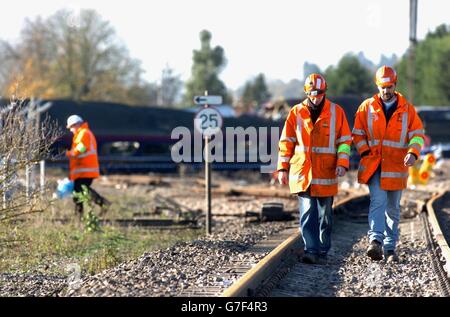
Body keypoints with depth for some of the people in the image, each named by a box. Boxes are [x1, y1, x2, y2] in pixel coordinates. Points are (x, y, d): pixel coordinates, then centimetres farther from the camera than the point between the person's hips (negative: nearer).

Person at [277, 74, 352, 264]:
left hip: (326, 174, 0)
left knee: (324, 215, 9)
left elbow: (345, 140, 4)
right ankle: (311, 251, -13)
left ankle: (322, 252, 18)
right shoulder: (296, 113, 4)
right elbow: (286, 142, 8)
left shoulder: (336, 112, 3)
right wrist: (283, 168, 3)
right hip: (302, 173, 0)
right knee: (307, 213, -10)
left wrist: (342, 163, -8)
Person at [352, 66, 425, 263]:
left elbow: (417, 134, 3)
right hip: (373, 165, -1)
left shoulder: (407, 109, 4)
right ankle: (375, 241, -30)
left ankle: (390, 248, 15)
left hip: (396, 166, 1)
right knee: (378, 201, -20)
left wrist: (413, 153, -15)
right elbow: (357, 133, 10)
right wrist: (365, 152, -5)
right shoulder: (367, 107, 5)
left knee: (393, 208, 8)